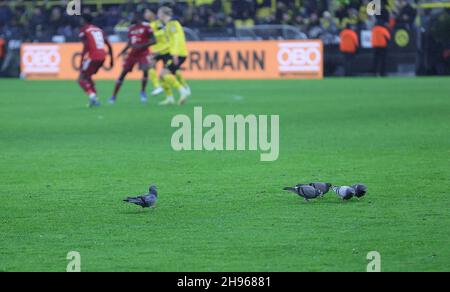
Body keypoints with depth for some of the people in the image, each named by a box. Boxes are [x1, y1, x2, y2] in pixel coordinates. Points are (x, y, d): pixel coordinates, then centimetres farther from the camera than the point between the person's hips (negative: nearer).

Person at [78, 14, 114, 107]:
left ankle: (92, 95, -22)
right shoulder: (99, 30, 19)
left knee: (81, 79, 1)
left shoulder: (84, 30, -1)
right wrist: (111, 59, 23)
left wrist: (81, 62, -12)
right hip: (102, 56, 7)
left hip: (93, 57, -7)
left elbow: (86, 47, -13)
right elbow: (109, 45, 16)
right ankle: (94, 99, 17)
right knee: (87, 77, 24)